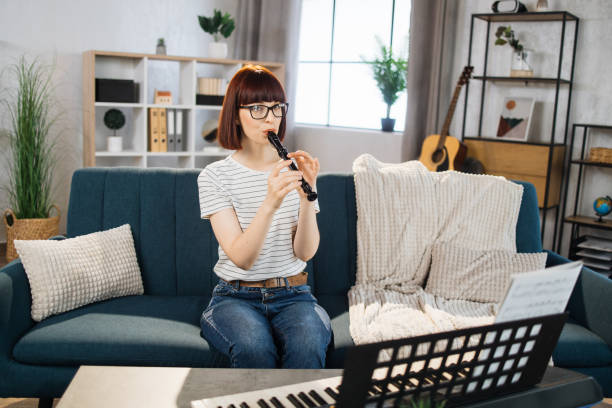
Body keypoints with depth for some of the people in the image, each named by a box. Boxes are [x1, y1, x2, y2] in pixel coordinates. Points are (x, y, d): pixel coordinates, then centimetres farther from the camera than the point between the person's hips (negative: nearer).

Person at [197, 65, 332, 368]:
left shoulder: (295, 169, 5)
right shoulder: (215, 176, -3)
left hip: (292, 294, 2)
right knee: (254, 346, -34)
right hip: (236, 296, -1)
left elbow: (305, 252, -4)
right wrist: (270, 204, -30)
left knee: (307, 345, -31)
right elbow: (241, 258, -15)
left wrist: (307, 194, -20)